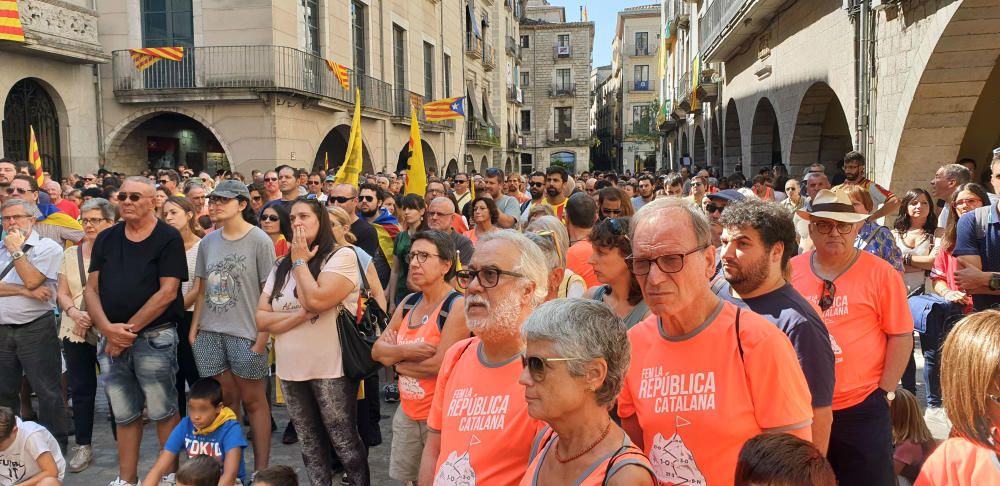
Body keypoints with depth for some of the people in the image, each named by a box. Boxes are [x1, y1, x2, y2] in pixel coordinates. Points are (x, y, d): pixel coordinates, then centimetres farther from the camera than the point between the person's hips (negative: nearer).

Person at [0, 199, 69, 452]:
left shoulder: (48, 247, -3)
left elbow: (31, 280, -16)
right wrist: (25, 291, -13)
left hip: (36, 329, -5)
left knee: (47, 390, -1)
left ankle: (55, 444, 9)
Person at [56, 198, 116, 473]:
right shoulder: (70, 254, 12)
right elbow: (62, 292, 10)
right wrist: (74, 312, -9)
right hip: (75, 331, 5)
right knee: (80, 388, 8)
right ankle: (83, 446, 17)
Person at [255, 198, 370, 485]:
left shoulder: (342, 256, -8)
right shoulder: (282, 266, 11)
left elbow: (316, 300, -23)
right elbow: (260, 319, 3)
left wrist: (300, 262, -9)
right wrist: (301, 315, -13)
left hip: (330, 369, -6)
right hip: (290, 370, 6)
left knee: (344, 443, 3)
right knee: (310, 446, 15)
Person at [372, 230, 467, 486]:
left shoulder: (457, 306, -17)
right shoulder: (409, 302, 6)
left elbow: (439, 365, -24)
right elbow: (377, 350, 3)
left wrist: (396, 360, -8)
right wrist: (405, 351, -18)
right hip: (407, 411, 7)